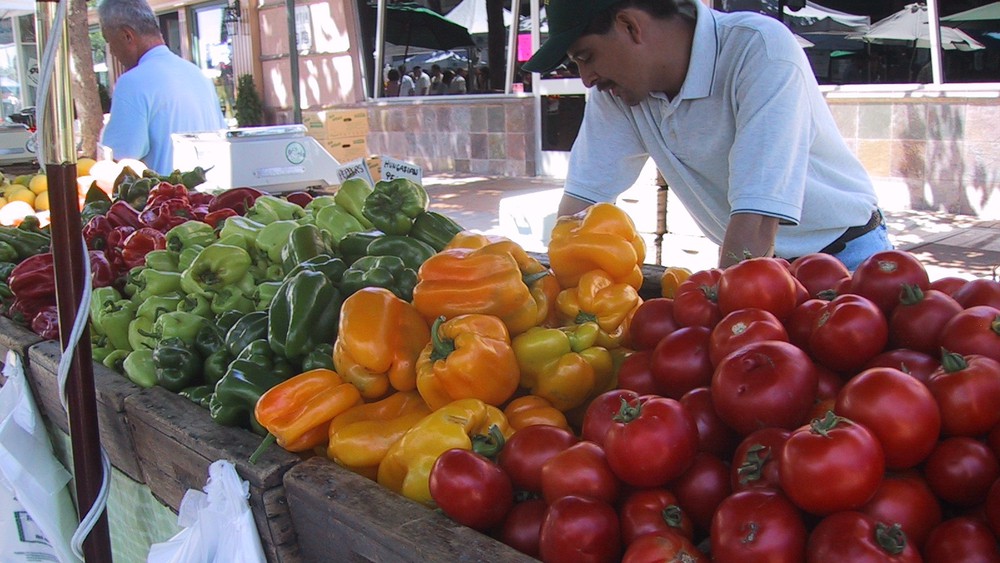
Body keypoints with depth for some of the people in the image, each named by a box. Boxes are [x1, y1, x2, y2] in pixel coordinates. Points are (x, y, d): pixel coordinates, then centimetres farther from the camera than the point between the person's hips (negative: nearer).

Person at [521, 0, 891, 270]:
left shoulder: (760, 49, -25)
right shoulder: (615, 89, -6)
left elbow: (754, 227, -32)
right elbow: (580, 205, -4)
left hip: (844, 257, -4)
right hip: (757, 267, 4)